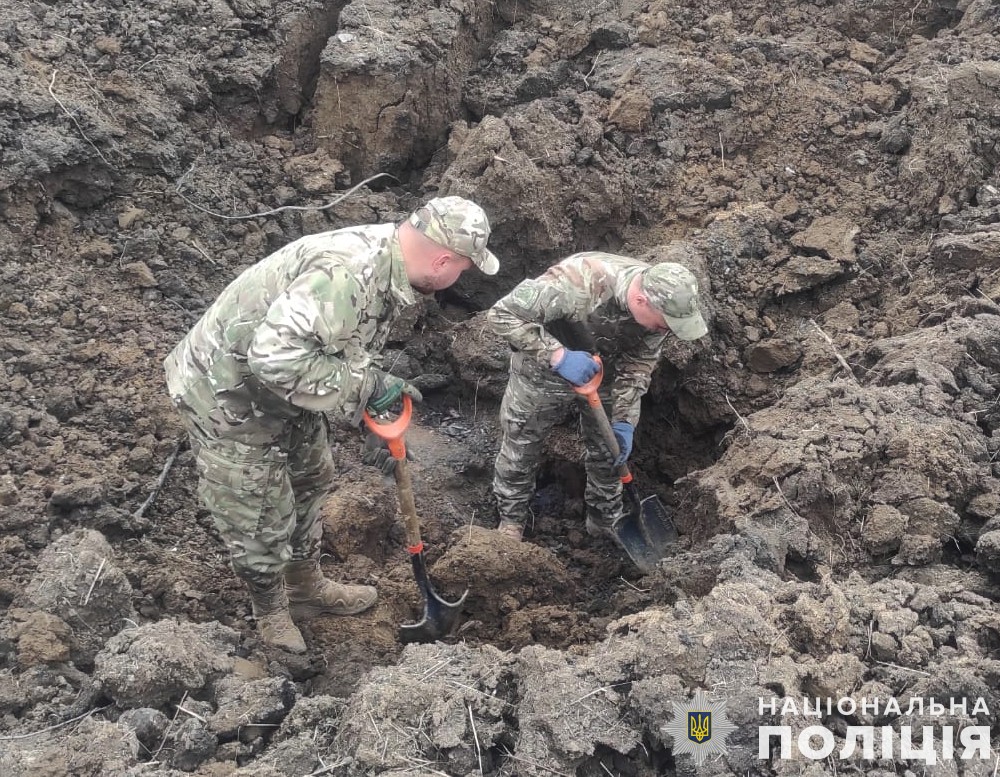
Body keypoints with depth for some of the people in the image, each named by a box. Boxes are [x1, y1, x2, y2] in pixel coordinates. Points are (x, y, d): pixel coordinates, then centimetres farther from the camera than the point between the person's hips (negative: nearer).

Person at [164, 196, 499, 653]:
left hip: (281, 393, 10)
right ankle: (272, 616, 33)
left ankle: (307, 587, 46)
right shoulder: (346, 274, -35)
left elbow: (355, 356, 12)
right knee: (262, 520, 6)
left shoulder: (386, 264, -2)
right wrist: (365, 384, -32)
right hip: (227, 397, -9)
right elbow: (274, 354, -42)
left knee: (311, 479, 24)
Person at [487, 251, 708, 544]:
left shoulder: (660, 301, -25)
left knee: (610, 451, 14)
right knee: (520, 447, 11)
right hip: (544, 370, -4)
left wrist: (624, 421, -20)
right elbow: (502, 314, -38)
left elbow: (640, 362, -10)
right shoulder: (577, 282, -43)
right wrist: (558, 356, -46)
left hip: (604, 375, 4)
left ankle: (604, 520, 40)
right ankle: (511, 519, 37)